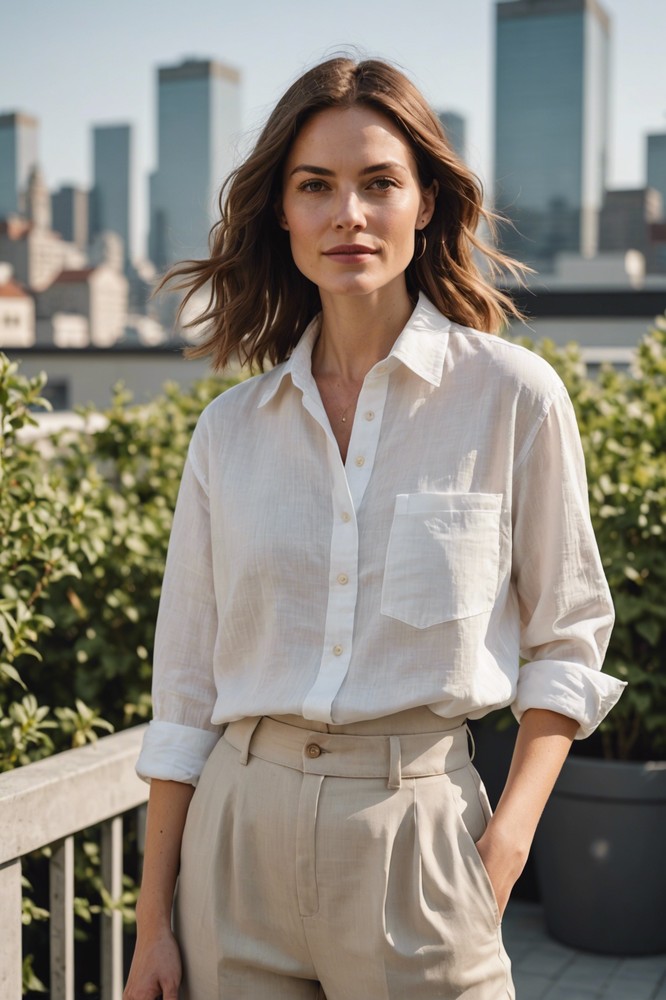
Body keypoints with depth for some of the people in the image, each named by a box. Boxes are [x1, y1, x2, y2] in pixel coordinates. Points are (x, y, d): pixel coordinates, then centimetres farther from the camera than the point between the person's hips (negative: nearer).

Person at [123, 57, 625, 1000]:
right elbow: (187, 683, 6)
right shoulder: (231, 427, 3)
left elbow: (568, 634, 3)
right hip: (243, 826, 3)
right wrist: (155, 920, 5)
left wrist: (510, 835, -10)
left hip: (416, 828, -2)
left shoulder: (512, 394, -4)